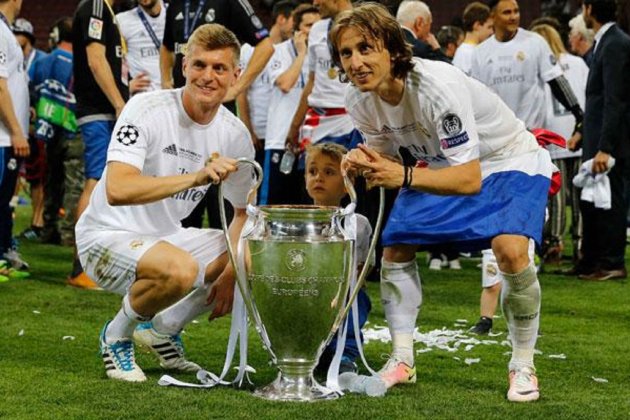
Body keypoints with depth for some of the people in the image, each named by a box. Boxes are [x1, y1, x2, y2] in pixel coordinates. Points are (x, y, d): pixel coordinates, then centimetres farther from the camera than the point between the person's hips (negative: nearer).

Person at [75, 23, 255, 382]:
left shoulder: (235, 135, -2)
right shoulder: (147, 110, -20)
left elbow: (244, 211, 11)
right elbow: (117, 190, -34)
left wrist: (231, 272, -6)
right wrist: (197, 177, -43)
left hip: (167, 238, 7)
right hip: (107, 237, -7)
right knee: (180, 269, -37)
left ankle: (164, 328, 15)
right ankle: (117, 335, -5)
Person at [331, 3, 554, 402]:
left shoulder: (437, 86, -37)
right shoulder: (359, 101, -15)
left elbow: (470, 179, -38)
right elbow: (385, 157, 1)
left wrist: (404, 177, -50)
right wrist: (364, 163, -23)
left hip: (511, 162, -7)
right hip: (441, 165, 7)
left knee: (511, 249, -28)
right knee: (395, 247, -4)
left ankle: (523, 367, -8)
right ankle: (403, 361, 13)